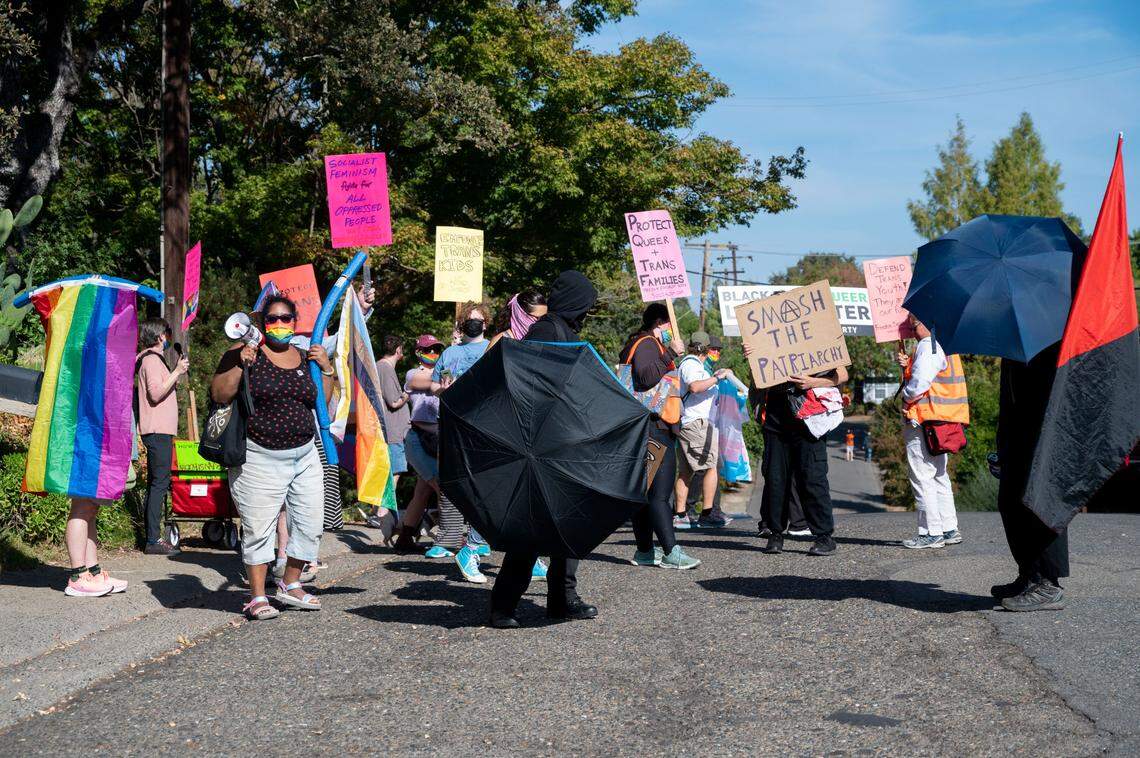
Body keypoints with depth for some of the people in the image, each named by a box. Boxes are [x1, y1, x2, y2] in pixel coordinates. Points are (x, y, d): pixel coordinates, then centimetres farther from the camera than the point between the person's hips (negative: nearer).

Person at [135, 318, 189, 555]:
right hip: (158, 431, -11)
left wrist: (176, 374, 23)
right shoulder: (152, 359, -10)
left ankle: (152, 537, 15)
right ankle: (153, 540, -13)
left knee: (156, 484, 12)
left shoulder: (152, 358, 21)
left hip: (158, 430, 11)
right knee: (160, 483, -12)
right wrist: (177, 372, -18)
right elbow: (156, 393, -20)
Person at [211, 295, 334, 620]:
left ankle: (290, 586, 25)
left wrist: (326, 369, 2)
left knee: (310, 525, 7)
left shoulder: (306, 357, 13)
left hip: (305, 456, 5)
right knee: (258, 528, -5)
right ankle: (257, 596, 6)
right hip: (260, 459, -5)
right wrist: (239, 365, -19)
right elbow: (219, 394, -7)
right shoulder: (244, 352, -2)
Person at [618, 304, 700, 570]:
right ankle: (671, 551, -15)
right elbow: (648, 376, -26)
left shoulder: (643, 344, 22)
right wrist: (670, 354, -18)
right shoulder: (647, 344, -10)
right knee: (660, 492, -13)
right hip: (655, 426, -11)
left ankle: (645, 550, 16)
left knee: (643, 490, 11)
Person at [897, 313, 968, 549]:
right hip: (940, 422, 10)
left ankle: (931, 533, -4)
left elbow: (918, 384, -23)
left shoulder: (928, 346, -16)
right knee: (939, 475, 15)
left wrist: (906, 398, -4)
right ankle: (949, 529, 18)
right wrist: (907, 365, 3)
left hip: (923, 422, -10)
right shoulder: (942, 344, 16)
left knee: (922, 477, -6)